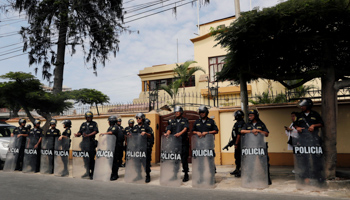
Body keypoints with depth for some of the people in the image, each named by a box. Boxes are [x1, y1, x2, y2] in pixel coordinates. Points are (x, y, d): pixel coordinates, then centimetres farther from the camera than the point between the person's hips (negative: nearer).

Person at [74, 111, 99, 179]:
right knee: (85, 158, 6)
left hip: (91, 142, -4)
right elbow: (80, 132, 15)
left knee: (91, 158, -5)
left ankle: (92, 173, 1)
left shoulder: (94, 124, 6)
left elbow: (95, 131, -8)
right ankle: (87, 172, 17)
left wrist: (88, 135, -22)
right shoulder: (83, 124, 19)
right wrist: (77, 134, -8)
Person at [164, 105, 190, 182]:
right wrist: (167, 133, -17)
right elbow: (169, 129, 6)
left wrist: (180, 133, -29)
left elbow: (185, 128, -10)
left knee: (184, 159, -2)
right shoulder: (172, 121, 17)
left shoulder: (185, 120, 7)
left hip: (183, 142, -3)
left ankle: (186, 174, 9)